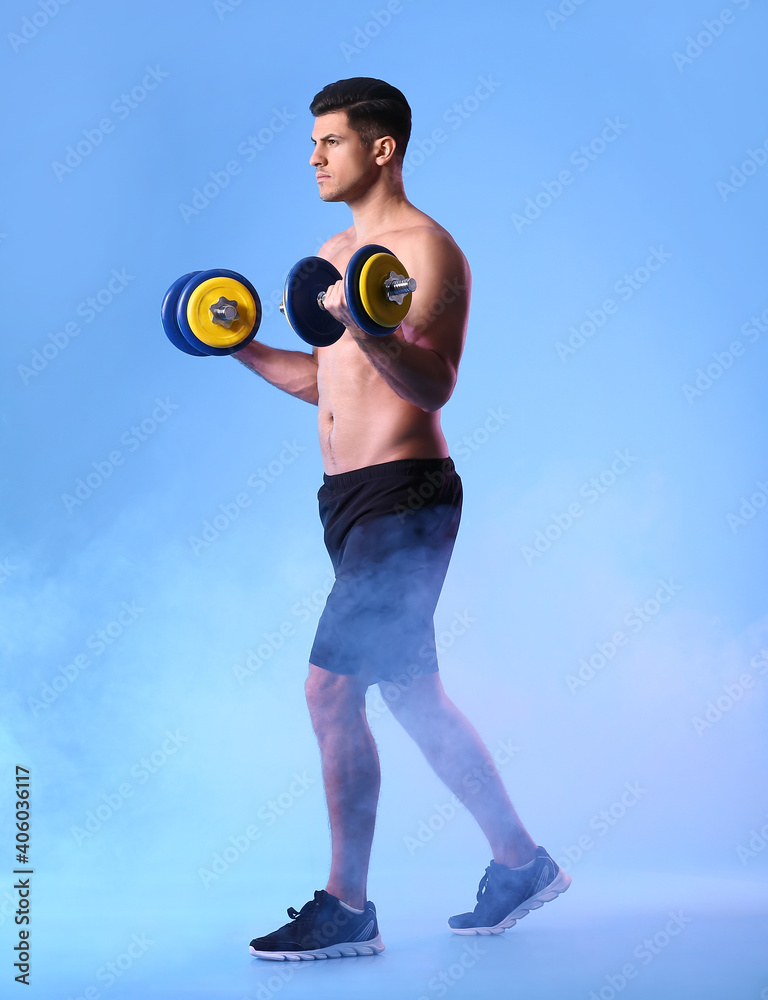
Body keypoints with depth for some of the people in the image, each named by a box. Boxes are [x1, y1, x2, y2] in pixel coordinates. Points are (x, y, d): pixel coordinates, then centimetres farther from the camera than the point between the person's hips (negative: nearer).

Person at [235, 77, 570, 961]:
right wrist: (242, 348, 14)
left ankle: (347, 909, 5)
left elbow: (435, 385, -20)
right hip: (348, 496, 9)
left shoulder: (427, 249, -9)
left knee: (331, 690, -10)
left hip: (402, 496, -9)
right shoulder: (334, 252, 17)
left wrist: (368, 332, -36)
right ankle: (520, 863, 28)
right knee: (411, 694, 14)